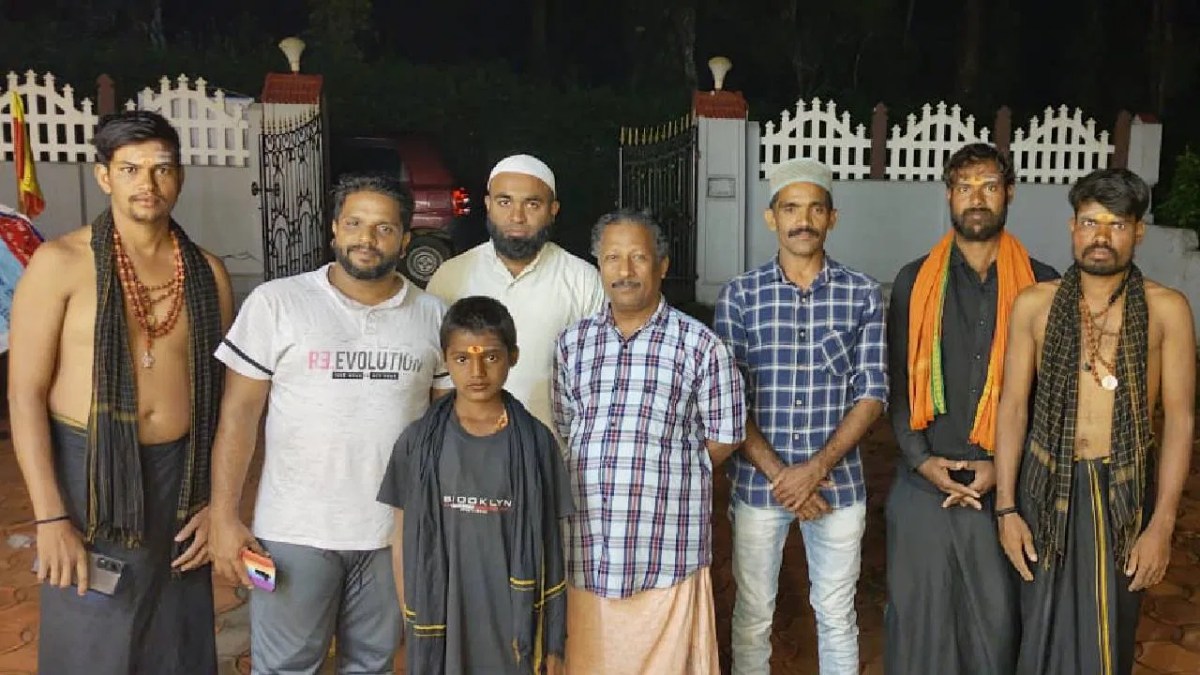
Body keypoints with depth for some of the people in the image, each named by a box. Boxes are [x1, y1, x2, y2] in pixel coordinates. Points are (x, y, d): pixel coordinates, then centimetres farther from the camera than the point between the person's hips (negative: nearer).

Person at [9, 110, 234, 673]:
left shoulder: (207, 271, 4)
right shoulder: (60, 263, -7)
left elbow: (223, 392, 7)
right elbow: (25, 394, -9)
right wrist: (50, 517, -14)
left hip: (182, 478, 3)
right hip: (89, 474, -3)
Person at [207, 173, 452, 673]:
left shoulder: (433, 316, 1)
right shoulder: (274, 303, -5)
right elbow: (238, 414, -4)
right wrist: (224, 519, -8)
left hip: (397, 532, 2)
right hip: (295, 531, -2)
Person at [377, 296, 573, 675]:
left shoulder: (536, 442, -4)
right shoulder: (419, 441, -3)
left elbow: (548, 545, -1)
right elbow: (404, 539, 3)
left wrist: (553, 641, 0)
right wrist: (410, 624, 2)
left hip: (512, 623, 0)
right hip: (438, 621, 0)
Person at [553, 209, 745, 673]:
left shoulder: (700, 345, -1)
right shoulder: (573, 343, 11)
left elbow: (724, 436, 4)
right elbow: (562, 432, 14)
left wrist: (668, 472, 3)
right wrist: (599, 477, 3)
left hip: (668, 551, -3)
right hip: (586, 548, 3)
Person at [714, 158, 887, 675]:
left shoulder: (863, 294, -1)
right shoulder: (740, 295, -3)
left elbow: (872, 393, -4)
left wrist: (817, 468, -14)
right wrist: (778, 474, -13)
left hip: (838, 481, 1)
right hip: (758, 482, 0)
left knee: (837, 616, 15)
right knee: (753, 616, 13)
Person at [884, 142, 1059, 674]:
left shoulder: (1041, 286, 1)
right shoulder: (914, 281, 3)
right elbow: (898, 385, 3)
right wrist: (922, 460, -8)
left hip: (1003, 487, 0)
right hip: (923, 484, 0)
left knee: (997, 617, 10)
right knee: (917, 613, 10)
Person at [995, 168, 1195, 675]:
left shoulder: (1166, 309, -6)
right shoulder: (1035, 304, -3)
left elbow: (1179, 419, -5)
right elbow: (1013, 406, -1)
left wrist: (1162, 525, -8)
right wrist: (1006, 508, -3)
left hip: (1125, 490, -1)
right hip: (1047, 484, 1)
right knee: (1045, 632, 11)